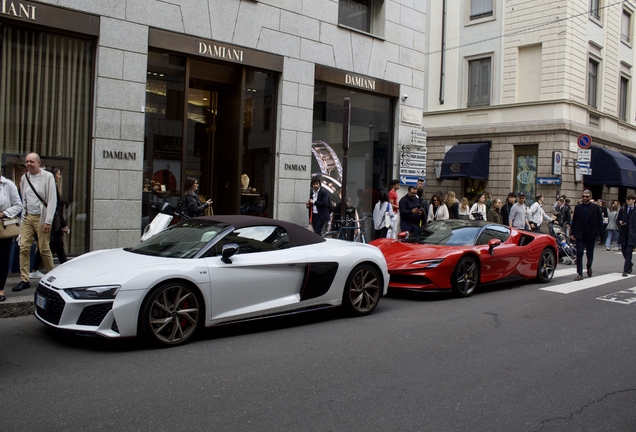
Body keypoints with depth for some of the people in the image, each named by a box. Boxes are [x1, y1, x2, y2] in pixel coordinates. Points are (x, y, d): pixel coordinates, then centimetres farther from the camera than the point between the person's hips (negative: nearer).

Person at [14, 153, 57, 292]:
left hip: (41, 218, -5)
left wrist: (48, 221, -13)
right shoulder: (24, 178, 9)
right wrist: (21, 215, 7)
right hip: (27, 217, 5)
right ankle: (24, 280, 1)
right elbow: (22, 199, 17)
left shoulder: (47, 176, -6)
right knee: (24, 248, -2)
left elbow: (52, 200, -9)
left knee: (44, 249, 0)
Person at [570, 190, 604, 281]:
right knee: (579, 254, -6)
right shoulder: (578, 207, 5)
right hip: (580, 235, 1)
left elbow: (600, 221, 2)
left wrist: (598, 232, -6)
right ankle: (579, 274, -4)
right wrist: (573, 233, 3)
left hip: (591, 235, 0)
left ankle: (589, 267, 41)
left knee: (589, 253, 12)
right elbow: (574, 221, 7)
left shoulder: (595, 207, 1)